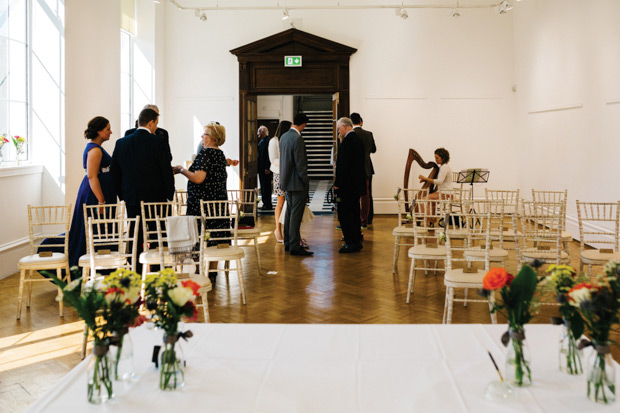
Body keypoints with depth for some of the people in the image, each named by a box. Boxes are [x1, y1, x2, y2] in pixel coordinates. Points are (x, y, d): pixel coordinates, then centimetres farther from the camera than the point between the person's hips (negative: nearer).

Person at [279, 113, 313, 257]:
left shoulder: (283, 136, 9)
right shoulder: (297, 139, -18)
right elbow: (300, 165, -20)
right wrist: (306, 183, -13)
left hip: (287, 181, 9)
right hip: (297, 183, -9)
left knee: (289, 213, 16)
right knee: (296, 214, -5)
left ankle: (288, 243, 23)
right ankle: (295, 246, -2)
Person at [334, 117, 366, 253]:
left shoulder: (348, 141, -17)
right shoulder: (358, 139, 14)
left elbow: (344, 164, -21)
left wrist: (337, 183, -17)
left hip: (347, 184, -10)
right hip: (357, 183, 10)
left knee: (344, 213, -6)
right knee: (353, 212, 16)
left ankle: (352, 243, -5)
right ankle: (356, 241, 24)